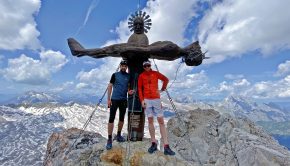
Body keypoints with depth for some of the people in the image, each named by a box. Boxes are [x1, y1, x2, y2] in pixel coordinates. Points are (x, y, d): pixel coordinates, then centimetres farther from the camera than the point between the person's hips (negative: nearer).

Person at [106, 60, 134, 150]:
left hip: (124, 100, 3)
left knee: (121, 118, 12)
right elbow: (110, 86, 0)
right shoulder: (115, 75, 0)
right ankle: (109, 139, 3)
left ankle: (118, 135, 29)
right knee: (111, 119, -5)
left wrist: (130, 91, -10)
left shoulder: (129, 76, 6)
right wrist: (108, 99, -6)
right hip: (114, 99, -3)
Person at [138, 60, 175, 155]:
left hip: (156, 99, 0)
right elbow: (140, 88, 6)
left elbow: (166, 79, 19)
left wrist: (163, 88, 11)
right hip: (147, 100, 1)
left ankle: (166, 146, -2)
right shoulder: (141, 76, 6)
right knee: (150, 121, 3)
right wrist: (142, 100, -3)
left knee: (161, 121, -3)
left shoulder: (156, 73, 6)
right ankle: (154, 143, 13)